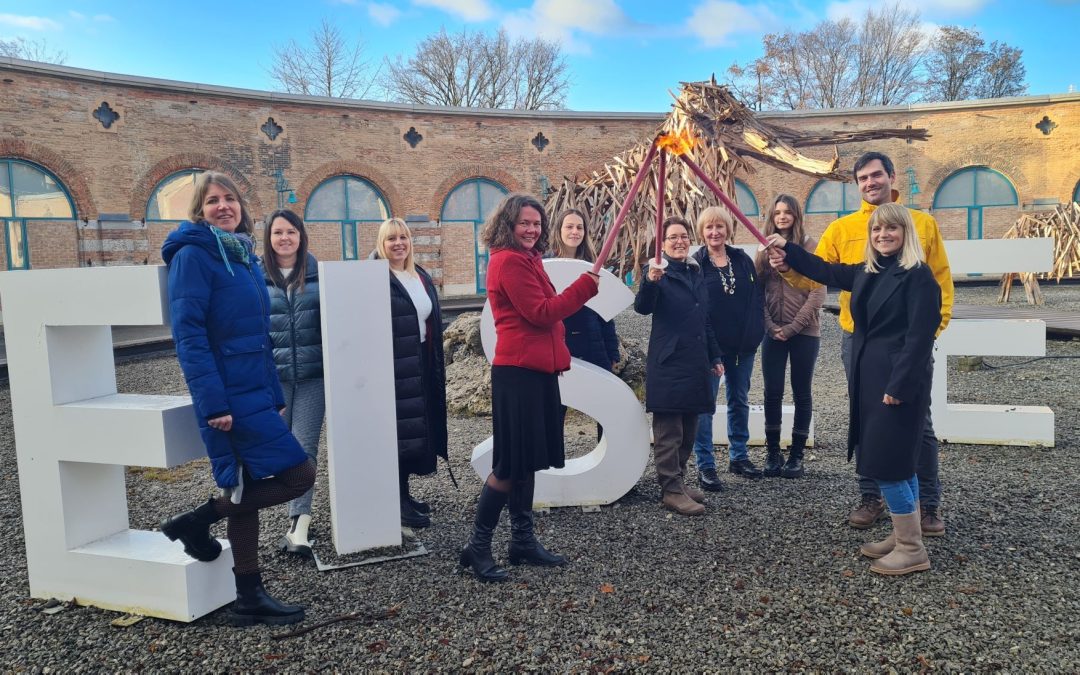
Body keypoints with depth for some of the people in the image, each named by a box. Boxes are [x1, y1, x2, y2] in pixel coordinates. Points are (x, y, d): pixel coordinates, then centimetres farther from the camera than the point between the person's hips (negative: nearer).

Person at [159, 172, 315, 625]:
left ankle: (250, 599, 22)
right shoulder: (192, 256, -10)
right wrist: (212, 403, -23)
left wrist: (274, 395, 17)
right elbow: (188, 335, -17)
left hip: (253, 393, 8)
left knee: (245, 491, 12)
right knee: (298, 475, -8)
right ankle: (196, 522, 7)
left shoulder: (245, 256, 15)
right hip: (228, 396, -8)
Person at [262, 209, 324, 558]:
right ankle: (299, 518, 24)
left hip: (312, 374, 0)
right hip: (272, 376, 1)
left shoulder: (318, 273, 4)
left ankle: (299, 523, -1)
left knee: (305, 447, -3)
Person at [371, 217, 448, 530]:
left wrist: (436, 363, 15)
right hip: (394, 365, -7)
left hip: (421, 365, 8)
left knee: (418, 426, 12)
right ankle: (399, 501, 4)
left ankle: (403, 491, 25)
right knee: (400, 429, -5)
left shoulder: (422, 277, 14)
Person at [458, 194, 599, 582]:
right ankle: (477, 546, 5)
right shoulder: (509, 261, -12)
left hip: (536, 368, 10)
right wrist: (585, 286, -11)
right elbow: (541, 312, -17)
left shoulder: (527, 259, 18)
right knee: (511, 462, -5)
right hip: (518, 371, -10)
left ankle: (523, 540, 23)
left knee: (528, 459, 13)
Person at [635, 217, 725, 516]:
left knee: (689, 427, 13)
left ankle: (679, 479, 26)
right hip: (668, 362, -7)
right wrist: (650, 281, -42)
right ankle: (671, 490, 1)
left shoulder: (696, 273, 16)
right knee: (668, 431, -4)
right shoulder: (659, 271, -5)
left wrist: (715, 357, 21)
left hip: (696, 362, 8)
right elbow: (642, 307, -23)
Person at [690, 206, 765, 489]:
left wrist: (756, 333, -1)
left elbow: (758, 298, 8)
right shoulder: (695, 264, -5)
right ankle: (705, 465, 5)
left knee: (740, 400, 15)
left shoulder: (743, 260, 7)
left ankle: (738, 456, 29)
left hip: (743, 344, 5)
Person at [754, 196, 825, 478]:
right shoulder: (764, 249, 8)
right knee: (772, 393, 4)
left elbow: (818, 291, -7)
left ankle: (796, 456, 14)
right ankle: (773, 453, 15)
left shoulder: (810, 246, -2)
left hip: (804, 332, -3)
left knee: (802, 393, 5)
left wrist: (792, 327, -12)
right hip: (773, 333, 3)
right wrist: (770, 325, -6)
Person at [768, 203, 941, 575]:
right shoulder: (866, 273, 12)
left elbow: (919, 337, -17)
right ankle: (903, 536, 27)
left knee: (887, 463, -5)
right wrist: (787, 249, 31)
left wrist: (899, 386, -21)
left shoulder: (918, 276, -12)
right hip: (868, 380, 8)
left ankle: (913, 550, 8)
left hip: (899, 383, -8)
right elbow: (823, 270, 29)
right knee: (897, 463, 16)